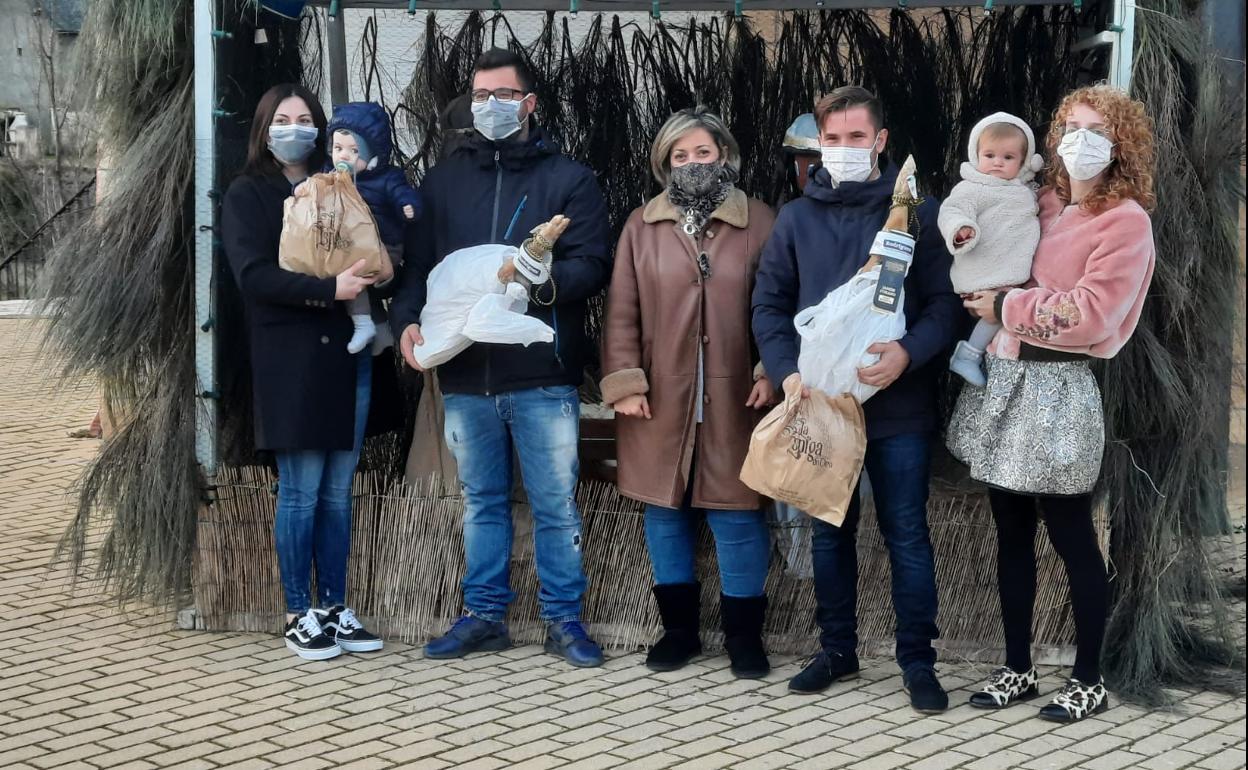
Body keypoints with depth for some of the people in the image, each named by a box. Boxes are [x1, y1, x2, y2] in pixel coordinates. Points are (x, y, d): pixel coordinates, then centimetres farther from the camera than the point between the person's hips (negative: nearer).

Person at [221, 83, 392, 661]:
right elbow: (253, 274, -11)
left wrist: (372, 276, -7)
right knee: (300, 491, -3)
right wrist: (329, 289, -20)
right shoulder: (248, 195, 3)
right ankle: (298, 616, 5)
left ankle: (333, 609, 13)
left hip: (347, 353, 5)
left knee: (337, 490, 7)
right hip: (291, 357, -5)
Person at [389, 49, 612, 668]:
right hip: (465, 375, 3)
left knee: (555, 505, 1)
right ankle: (484, 615, 22)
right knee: (481, 502, 13)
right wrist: (408, 320, -6)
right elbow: (417, 264, 12)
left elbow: (591, 266, -5)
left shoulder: (569, 179, 3)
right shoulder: (443, 181, 13)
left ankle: (564, 619, 13)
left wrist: (542, 281, -24)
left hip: (543, 375, -3)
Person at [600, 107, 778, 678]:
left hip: (733, 399, -2)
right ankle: (678, 627, 23)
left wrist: (771, 372, -9)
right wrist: (625, 382, -5)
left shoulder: (759, 223, 3)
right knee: (665, 511, 9)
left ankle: (744, 633, 15)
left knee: (738, 516, 1)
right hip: (660, 400, 2)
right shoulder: (641, 227, 6)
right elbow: (622, 313, 3)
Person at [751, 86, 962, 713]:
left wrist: (909, 352, -21)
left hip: (899, 403, -3)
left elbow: (945, 300, -4)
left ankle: (917, 660, 12)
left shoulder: (918, 211, -1)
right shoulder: (797, 218, 6)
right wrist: (788, 371, -9)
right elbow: (769, 304, 6)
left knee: (907, 534, 2)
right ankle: (837, 648, 26)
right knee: (829, 532, 12)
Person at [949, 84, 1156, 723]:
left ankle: (1088, 681, 13)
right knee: (1011, 532, 12)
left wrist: (1007, 307, -13)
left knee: (1071, 537, 1)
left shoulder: (1126, 221, -9)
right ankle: (1017, 669, 23)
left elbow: (1091, 313, -20)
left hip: (1056, 389, -7)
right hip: (1004, 378, 7)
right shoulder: (1041, 205, 12)